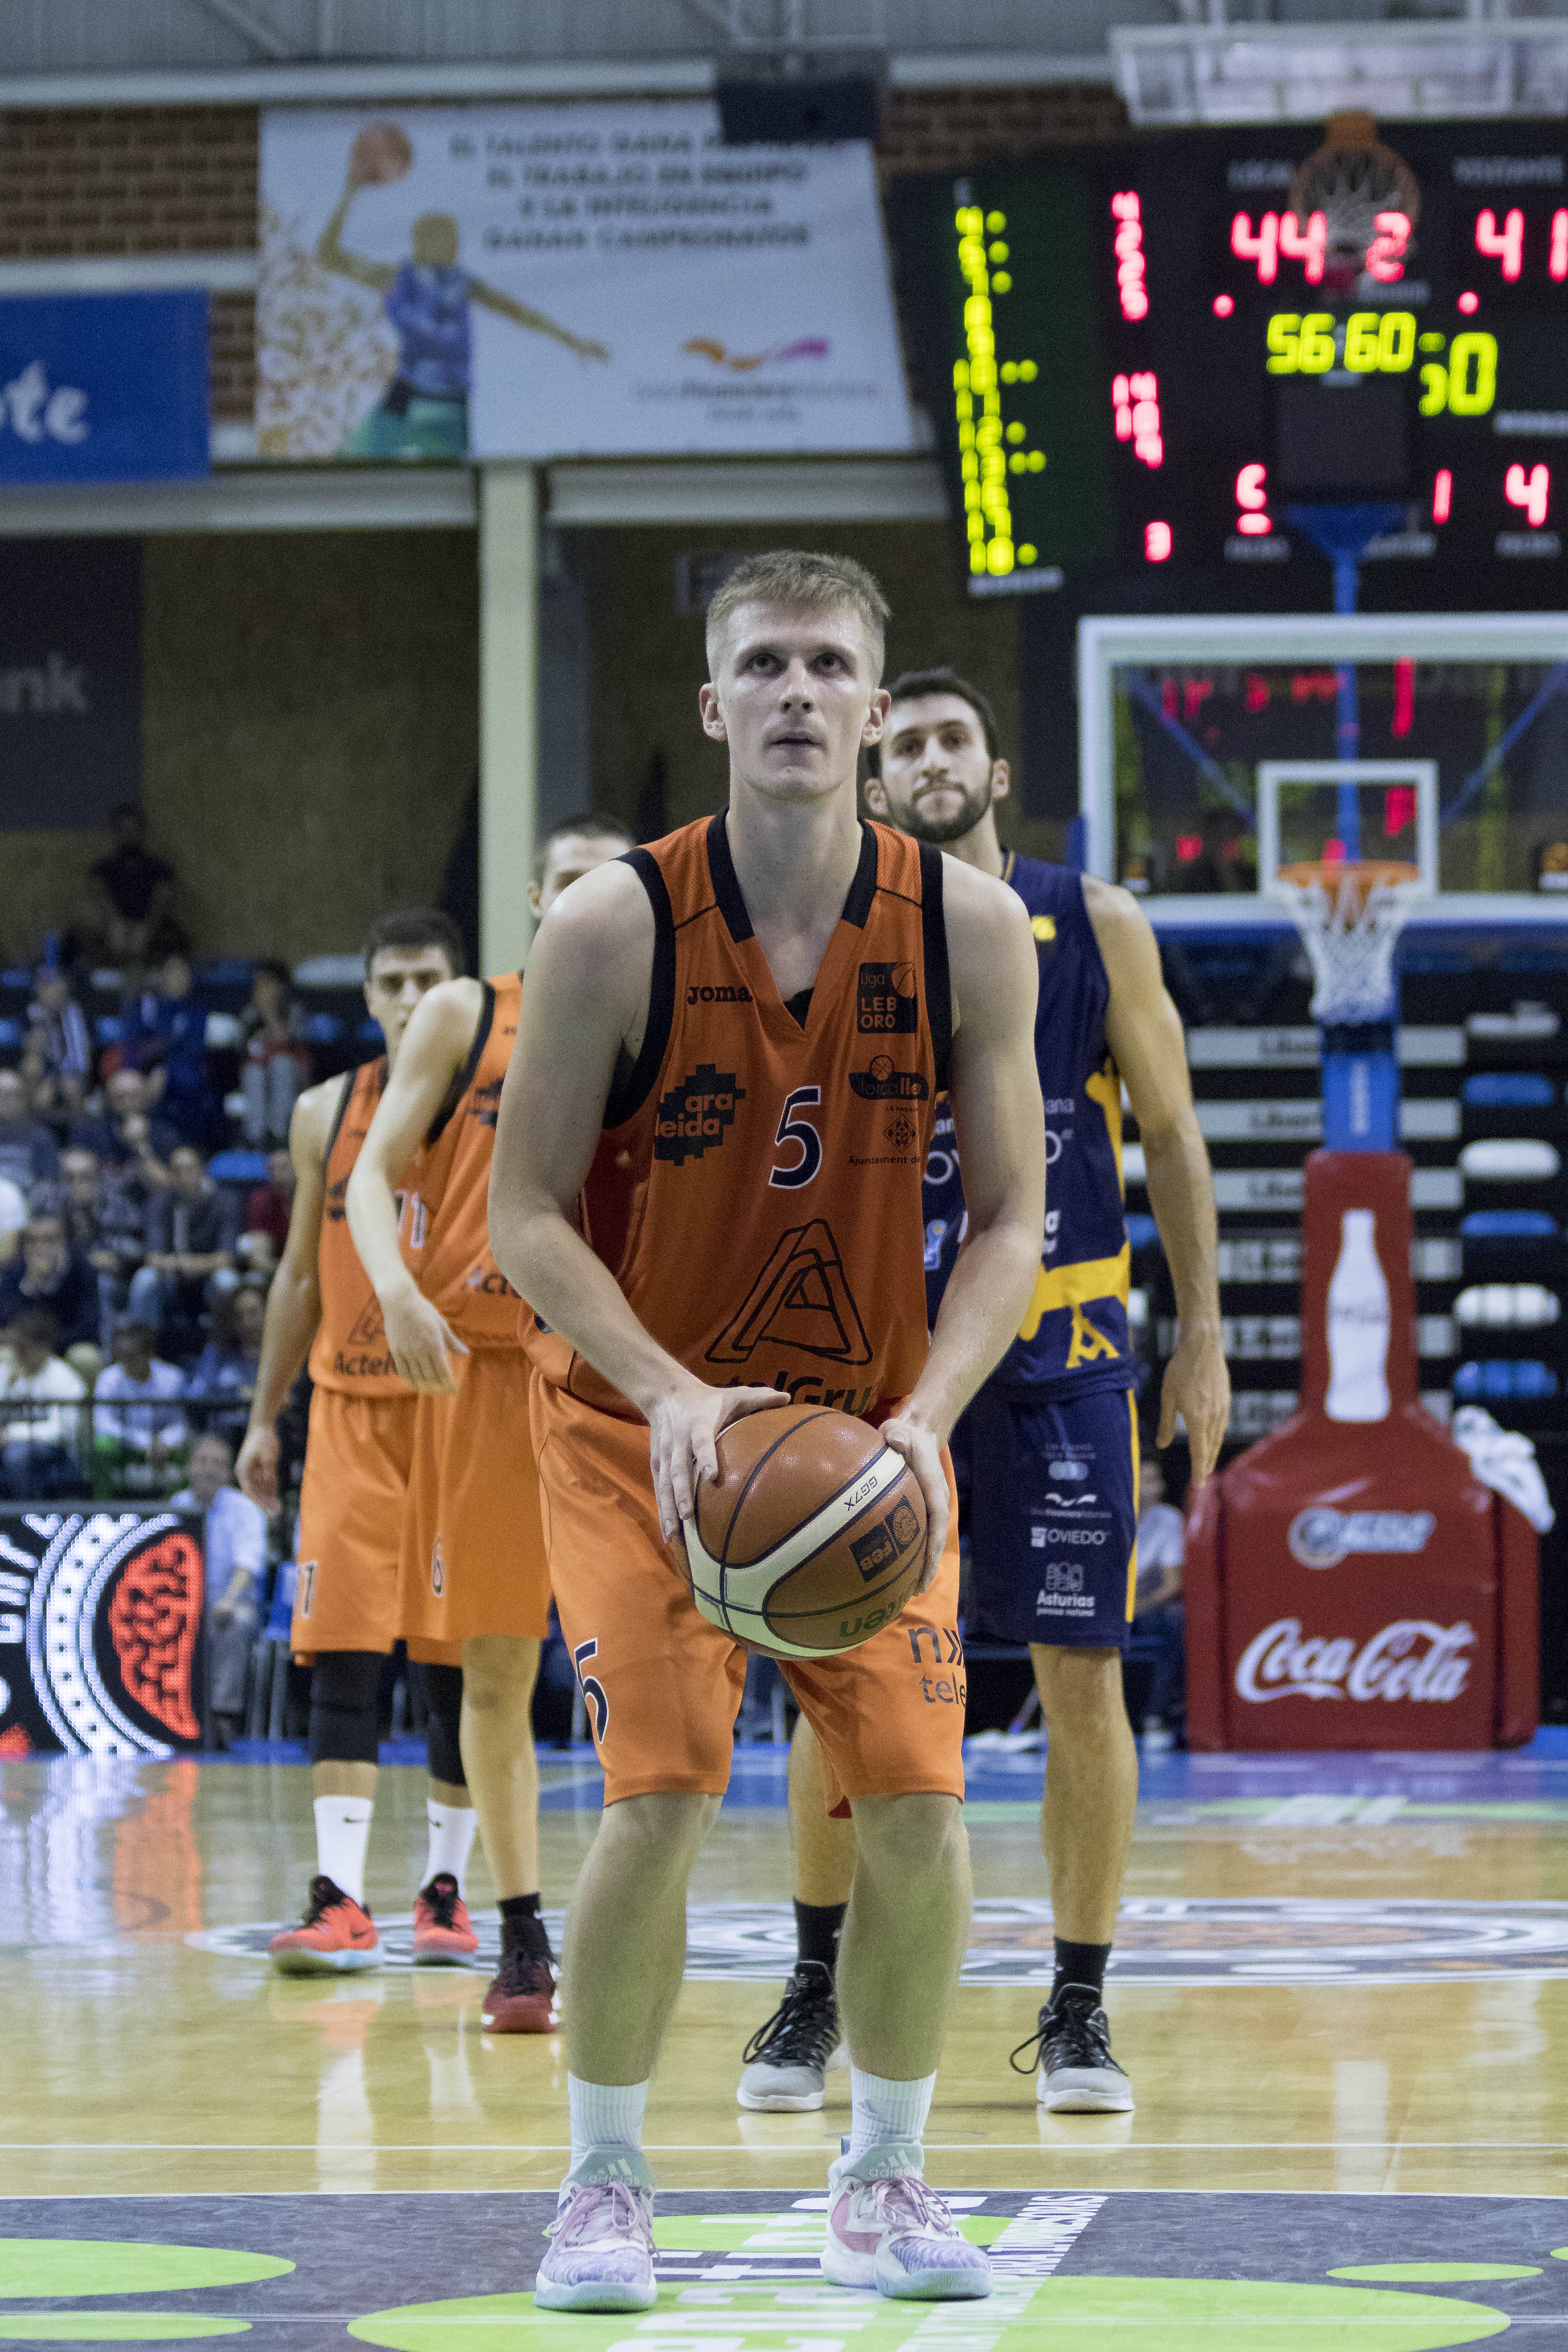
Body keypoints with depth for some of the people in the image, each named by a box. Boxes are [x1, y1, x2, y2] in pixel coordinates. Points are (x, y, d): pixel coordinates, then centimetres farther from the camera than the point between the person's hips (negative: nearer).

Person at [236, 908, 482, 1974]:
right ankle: (341, 1902, -12)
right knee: (342, 1655, -8)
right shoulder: (325, 1115, 8)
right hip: (352, 1406, 2)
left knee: (460, 1666, 4)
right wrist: (265, 1417, 14)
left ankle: (446, 1890, 16)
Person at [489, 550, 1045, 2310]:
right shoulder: (615, 926, -16)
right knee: (659, 1797, -14)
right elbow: (525, 1214, -12)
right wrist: (672, 1392, -25)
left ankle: (882, 2182, 14)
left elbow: (1009, 1221, -5)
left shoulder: (971, 928, -10)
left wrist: (925, 1418, -20)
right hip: (640, 1417, -2)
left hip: (870, 1422, 2)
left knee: (917, 1803, -6)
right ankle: (605, 2183, 5)